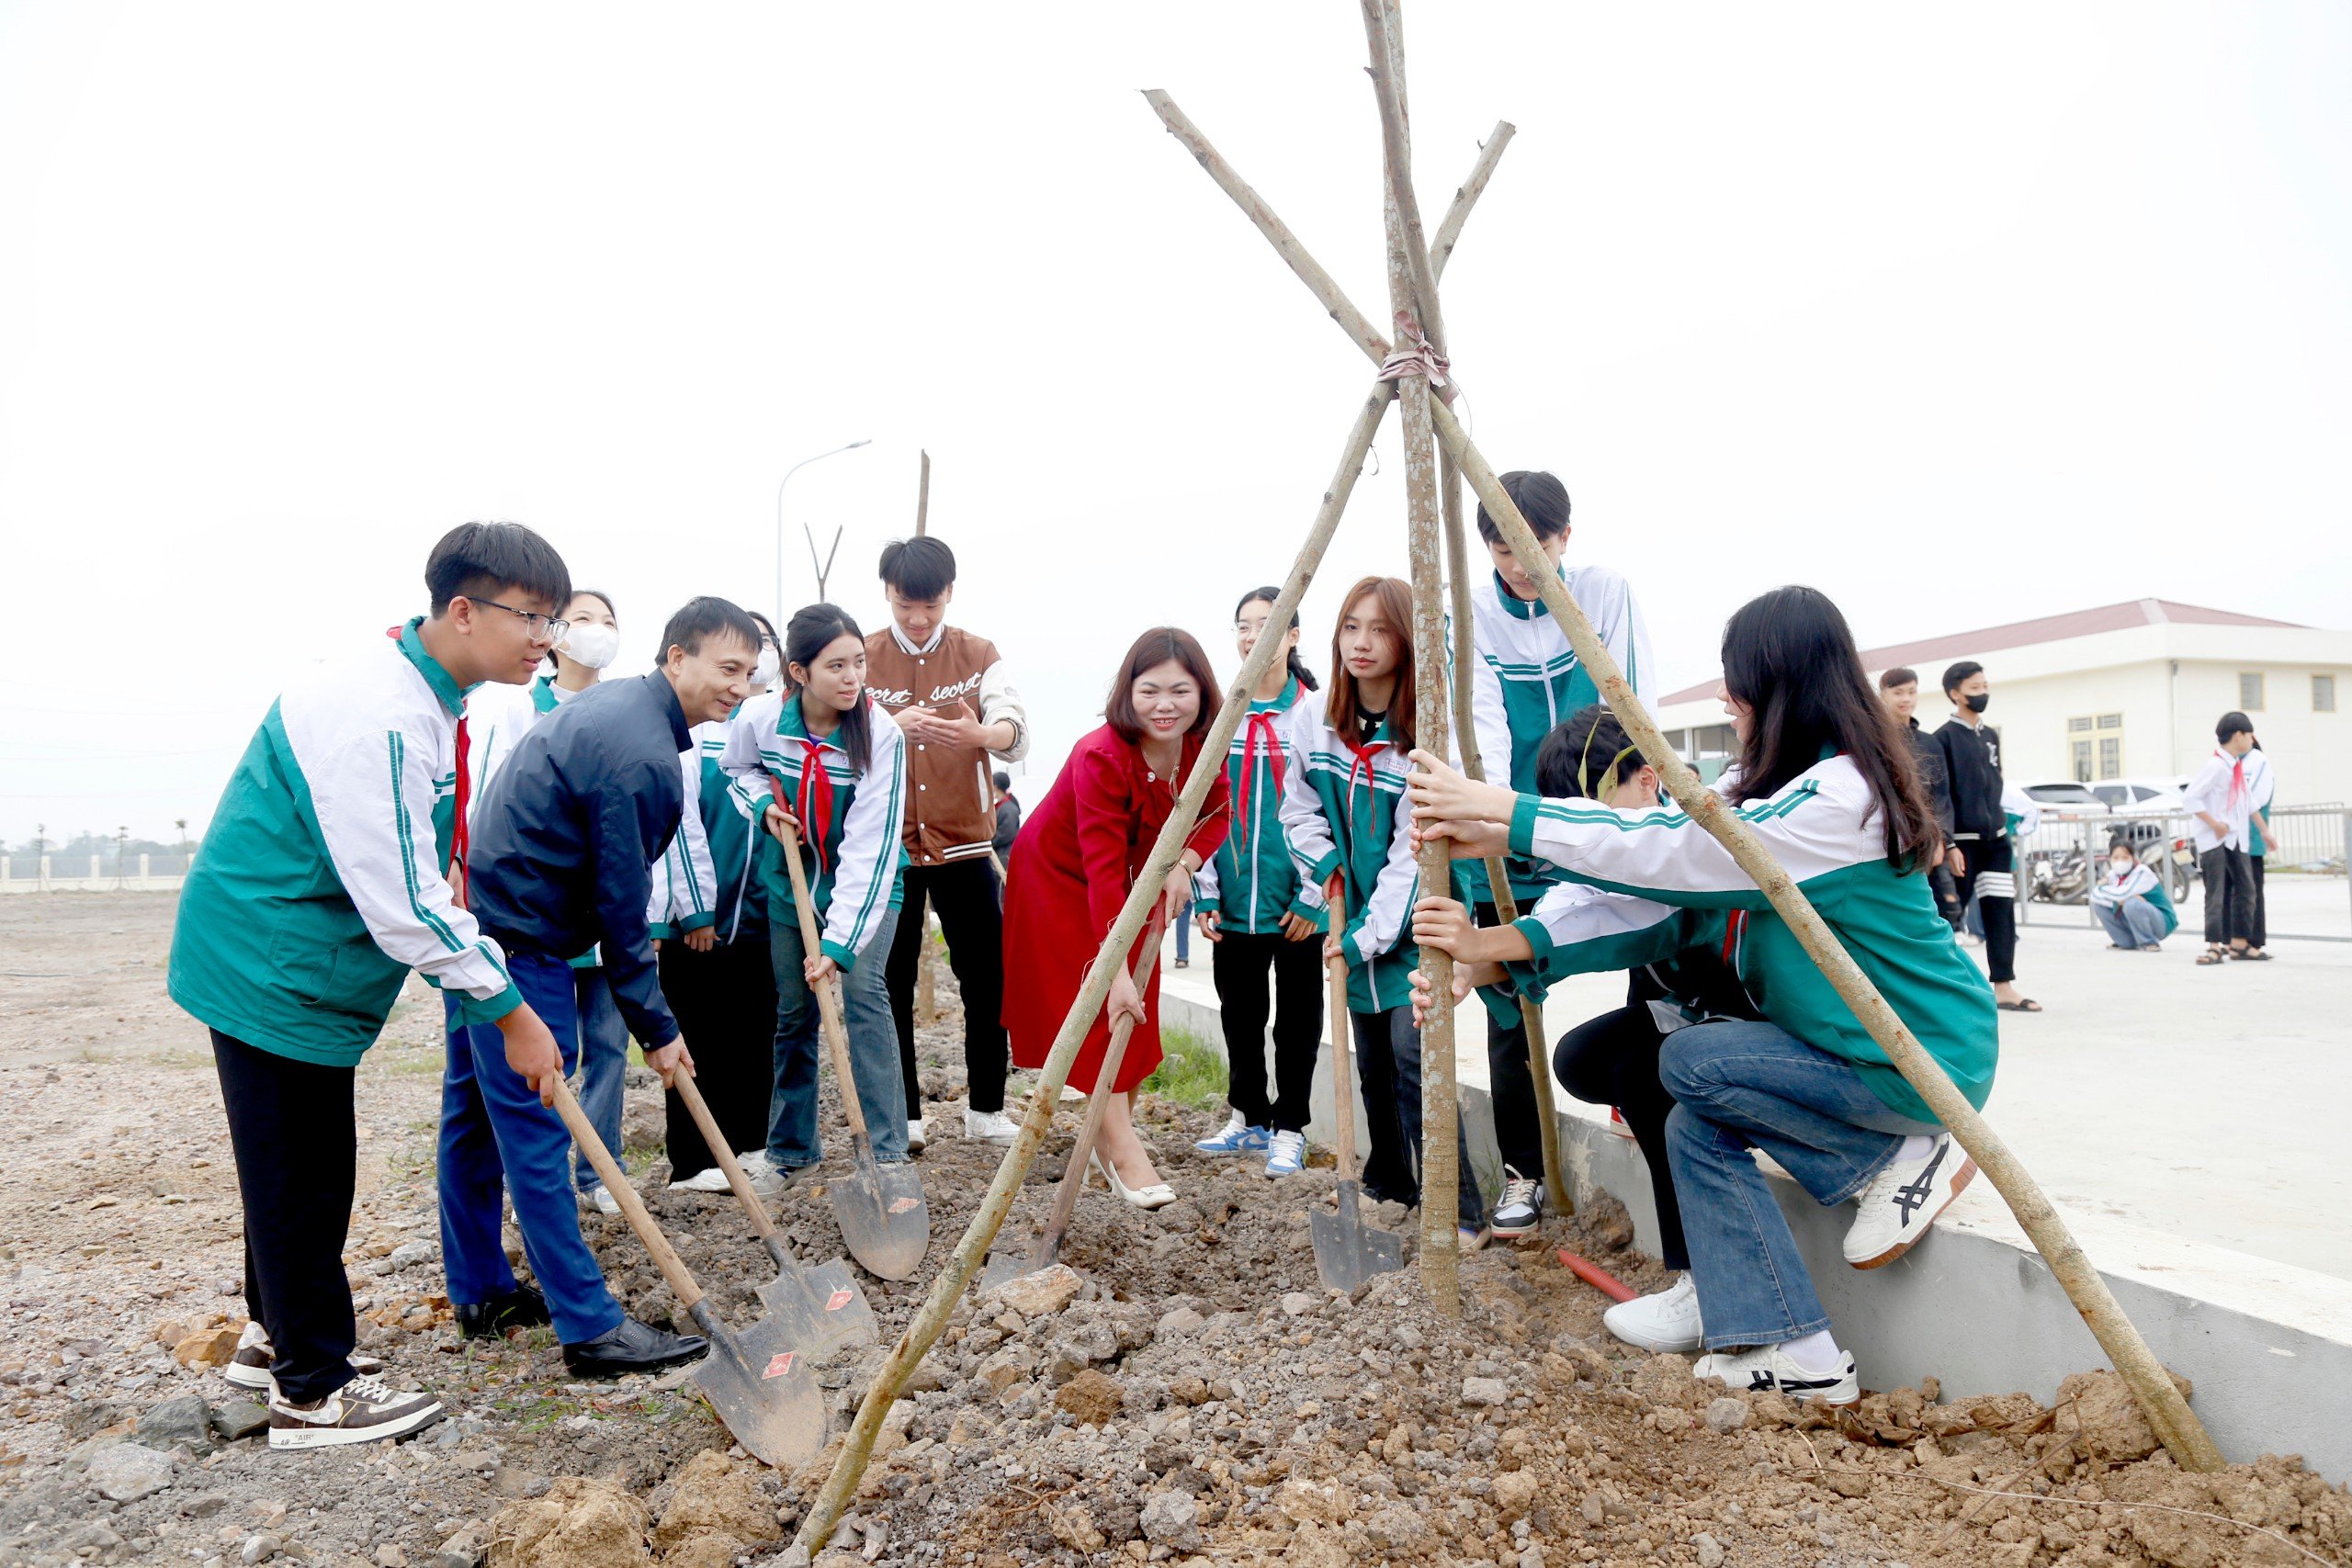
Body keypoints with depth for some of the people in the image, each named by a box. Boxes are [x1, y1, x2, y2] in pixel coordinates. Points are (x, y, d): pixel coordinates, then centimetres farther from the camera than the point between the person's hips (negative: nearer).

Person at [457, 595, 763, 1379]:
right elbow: (620, 906, -19)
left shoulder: (613, 700, 10)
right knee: (537, 1132, -6)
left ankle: (481, 1292, 31)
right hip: (520, 941, -11)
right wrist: (656, 1027, -10)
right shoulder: (642, 757, -22)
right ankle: (592, 1328, 1)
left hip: (479, 912, 11)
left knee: (475, 1110, 17)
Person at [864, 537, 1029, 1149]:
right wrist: (894, 728, -33)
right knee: (892, 983, 7)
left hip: (963, 843, 1)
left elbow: (1015, 732, -12)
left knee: (987, 978, 4)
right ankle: (902, 1114, 20)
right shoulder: (863, 657, 2)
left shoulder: (978, 655, 3)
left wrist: (979, 734, -37)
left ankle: (987, 1108, 19)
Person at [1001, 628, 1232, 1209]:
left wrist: (1185, 863, -23)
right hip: (1059, 878, -6)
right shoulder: (1102, 757, -35)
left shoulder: (1201, 748, -16)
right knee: (1101, 1006, -10)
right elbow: (1103, 871, -38)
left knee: (1138, 1005, 10)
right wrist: (1116, 971, -40)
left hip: (1139, 875, 7)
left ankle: (1113, 1132, 26)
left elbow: (1217, 813, -1)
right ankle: (1120, 1150, -6)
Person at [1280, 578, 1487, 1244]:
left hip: (1409, 923, -5)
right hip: (1351, 915, 5)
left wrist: (1371, 933, -20)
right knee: (1371, 1058, 12)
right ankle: (1387, 1185, 29)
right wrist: (1325, 866, -9)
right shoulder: (1313, 715, -2)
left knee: (1412, 1054, -13)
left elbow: (1412, 850, -17)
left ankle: (1459, 1209, -3)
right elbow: (1298, 808, 8)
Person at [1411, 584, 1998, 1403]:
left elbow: (1670, 854, -31)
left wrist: (1508, 816, -30)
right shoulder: (1764, 783, 4)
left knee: (1693, 1063, -17)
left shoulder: (1841, 797, -25)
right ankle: (1796, 1359, 2)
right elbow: (1656, 844, -5)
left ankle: (1898, 1156, -3)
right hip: (1853, 1045, 9)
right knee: (1697, 1128, -3)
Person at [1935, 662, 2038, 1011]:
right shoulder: (1944, 738, -9)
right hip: (1963, 839, -6)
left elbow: (1994, 786, 21)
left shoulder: (1991, 736, 13)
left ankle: (2004, 987, 5)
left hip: (1995, 837, 7)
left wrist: (2000, 825, 17)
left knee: (2002, 911, 2)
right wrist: (1949, 845, -16)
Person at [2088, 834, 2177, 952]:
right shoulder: (2114, 874, -1)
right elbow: (2095, 895, -15)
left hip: (2162, 922, -7)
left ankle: (2150, 943, -13)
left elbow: (2123, 894, -34)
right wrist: (2119, 900, -31)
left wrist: (2101, 888, -15)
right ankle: (2128, 942, 3)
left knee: (2131, 904, -34)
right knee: (2098, 904, -5)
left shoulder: (2142, 872, -20)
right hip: (2136, 923, 7)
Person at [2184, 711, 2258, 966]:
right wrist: (2214, 824, -19)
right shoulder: (2215, 766, -15)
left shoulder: (2239, 766, 12)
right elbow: (2189, 797, -21)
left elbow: (2249, 803, 22)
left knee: (2245, 887, 9)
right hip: (2213, 840, -9)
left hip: (2236, 838, 9)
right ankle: (2214, 945, -6)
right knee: (2216, 892, -8)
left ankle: (2238, 943, 17)